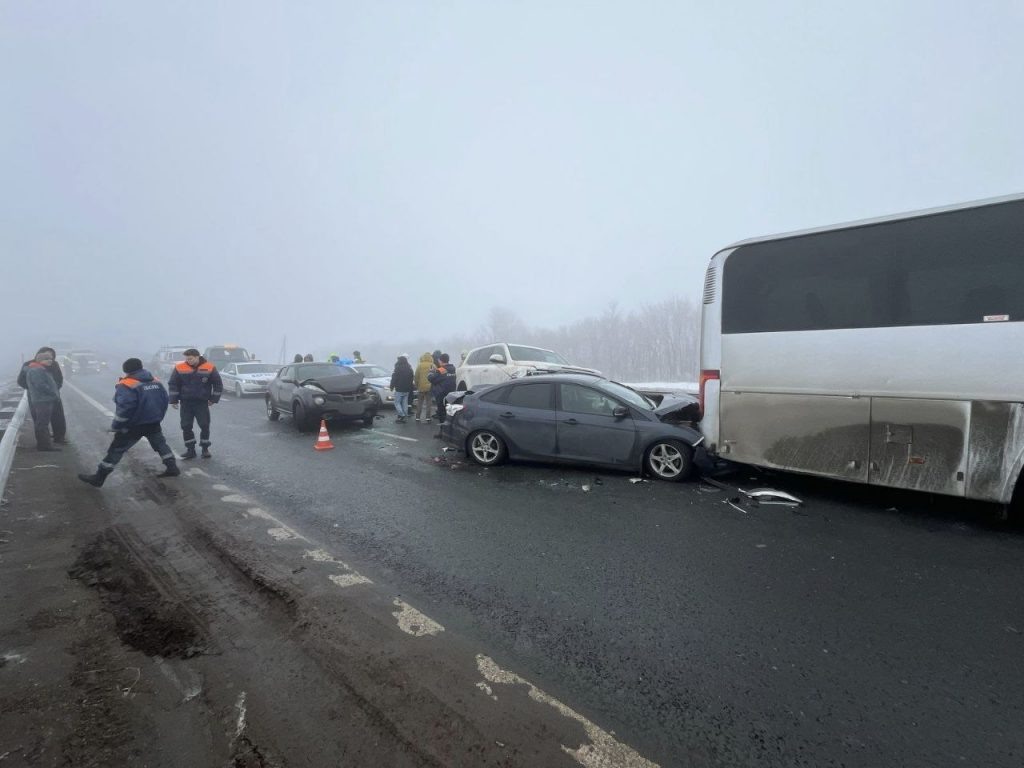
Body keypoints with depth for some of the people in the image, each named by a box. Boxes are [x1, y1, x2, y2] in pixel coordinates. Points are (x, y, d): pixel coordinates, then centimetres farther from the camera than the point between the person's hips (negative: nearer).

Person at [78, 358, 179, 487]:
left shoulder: (126, 385, -15)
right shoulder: (156, 382, 5)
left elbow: (124, 408, -23)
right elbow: (164, 400, 11)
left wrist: (116, 426, -12)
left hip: (134, 426, -5)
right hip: (153, 423, 5)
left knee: (116, 449, 5)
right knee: (160, 443, 22)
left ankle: (98, 477, 11)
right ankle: (172, 467, 19)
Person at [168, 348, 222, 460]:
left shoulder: (210, 367, -7)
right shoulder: (179, 368, -5)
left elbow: (217, 384, 1)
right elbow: (173, 384, 3)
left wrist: (214, 399, -1)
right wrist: (173, 400, 1)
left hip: (202, 402, -1)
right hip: (186, 402, 2)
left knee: (205, 426, 0)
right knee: (186, 426, 4)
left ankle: (205, 449, 12)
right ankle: (190, 449, 14)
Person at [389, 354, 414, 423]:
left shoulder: (398, 368, -13)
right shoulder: (409, 368, 8)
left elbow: (394, 378, -14)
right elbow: (412, 378, 14)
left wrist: (392, 386, -4)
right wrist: (410, 388, 20)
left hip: (399, 389, -6)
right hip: (407, 389, 6)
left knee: (397, 402, 2)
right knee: (405, 403, 9)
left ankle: (401, 415, -12)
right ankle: (404, 416, 9)